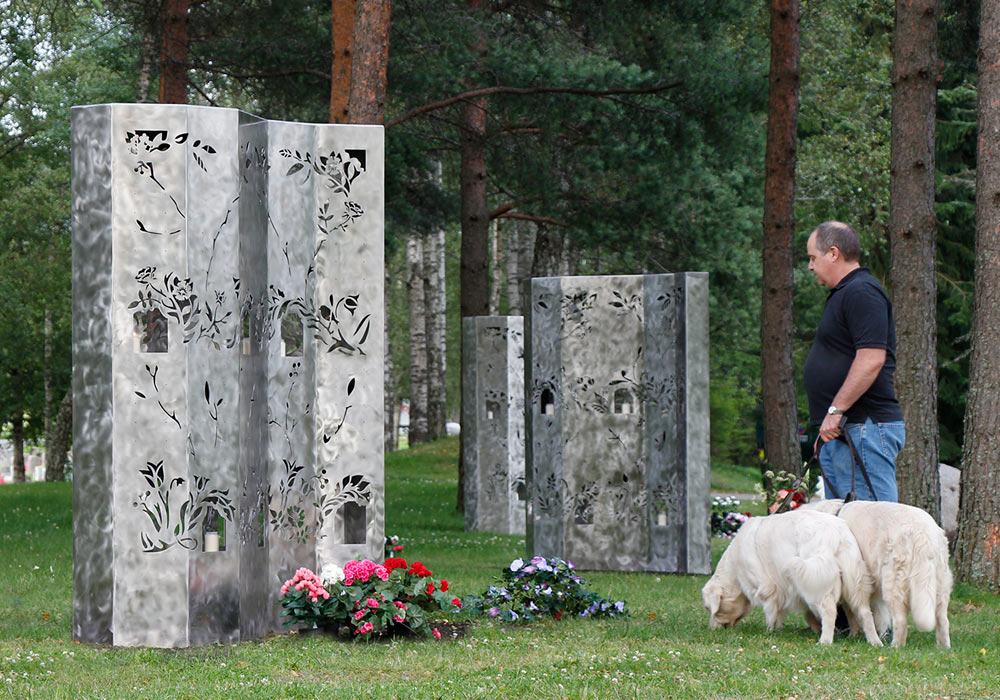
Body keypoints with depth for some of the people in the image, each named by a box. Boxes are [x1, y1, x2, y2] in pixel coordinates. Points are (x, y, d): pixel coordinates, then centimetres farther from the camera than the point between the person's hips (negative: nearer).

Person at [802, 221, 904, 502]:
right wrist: (831, 418, 21)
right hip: (840, 431, 11)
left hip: (864, 427, -11)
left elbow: (872, 359, -22)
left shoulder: (862, 293, -12)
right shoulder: (844, 294, 22)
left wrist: (836, 410, -22)